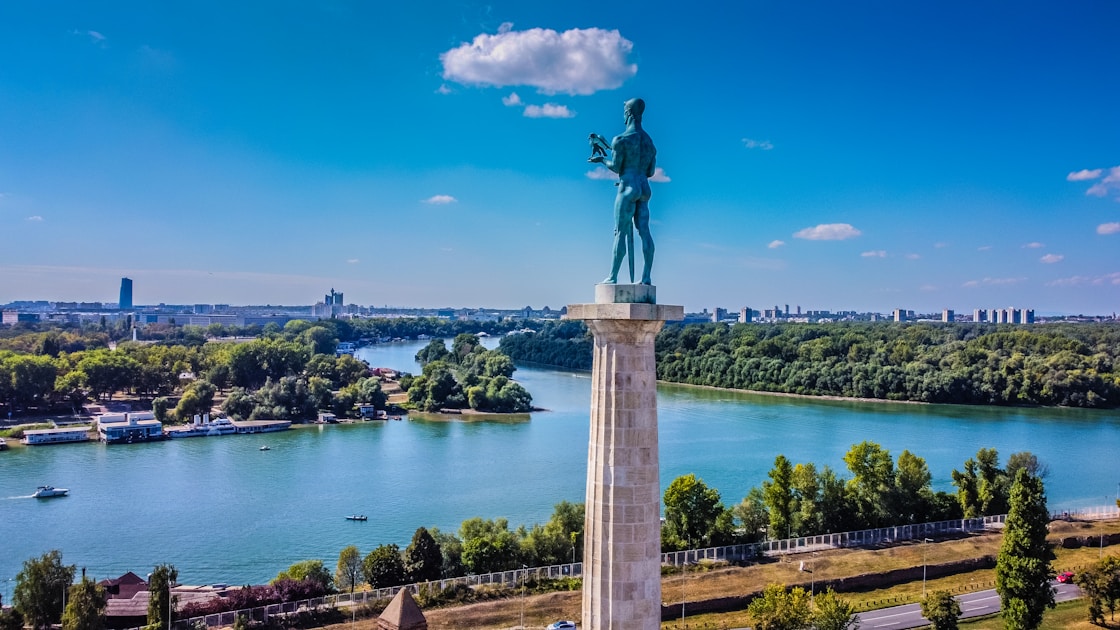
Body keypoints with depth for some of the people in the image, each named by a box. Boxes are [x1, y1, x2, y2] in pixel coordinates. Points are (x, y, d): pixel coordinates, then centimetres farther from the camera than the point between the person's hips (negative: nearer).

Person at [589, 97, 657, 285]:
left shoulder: (620, 139, -8)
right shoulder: (649, 142, 16)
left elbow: (616, 167, -8)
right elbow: (651, 171, 17)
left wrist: (602, 159, 10)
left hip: (628, 188, -7)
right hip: (644, 189, 7)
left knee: (621, 232, -5)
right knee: (644, 232, 2)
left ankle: (613, 276, -3)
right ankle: (646, 276, -1)